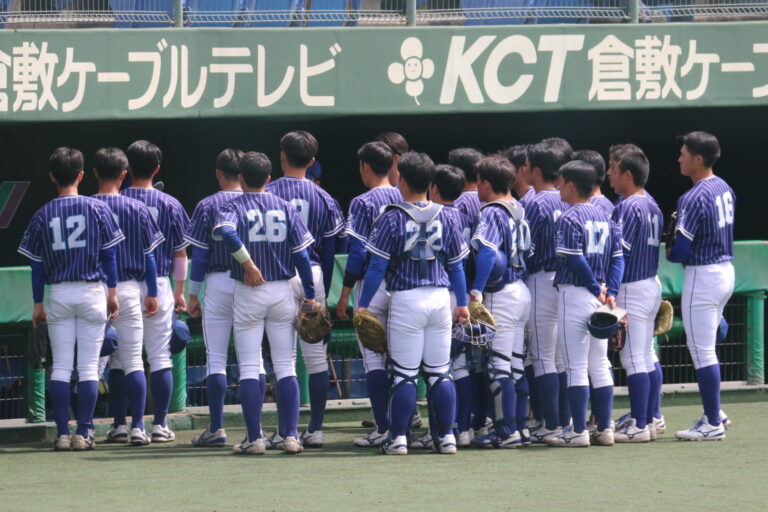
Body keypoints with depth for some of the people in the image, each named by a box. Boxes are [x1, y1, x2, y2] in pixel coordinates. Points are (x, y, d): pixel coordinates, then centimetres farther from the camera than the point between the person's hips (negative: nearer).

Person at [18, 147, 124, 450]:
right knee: (89, 367, 2)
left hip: (59, 296, 1)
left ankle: (62, 433, 0)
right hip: (92, 293, -1)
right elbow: (109, 254, -1)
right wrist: (112, 292, 6)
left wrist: (38, 304, 9)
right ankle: (83, 432, -2)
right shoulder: (97, 209, -2)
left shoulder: (42, 216, 0)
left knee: (60, 367, 4)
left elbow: (37, 265, 2)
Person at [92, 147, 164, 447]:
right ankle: (137, 427, -9)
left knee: (112, 360, 8)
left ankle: (119, 425, 9)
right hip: (129, 290, 0)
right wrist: (152, 293, 9)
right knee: (133, 361, 0)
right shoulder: (137, 209, 0)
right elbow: (149, 254, 2)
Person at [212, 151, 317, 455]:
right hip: (283, 292, 2)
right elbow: (302, 253, 1)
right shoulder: (285, 208, 6)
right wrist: (309, 296, 4)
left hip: (248, 293, -2)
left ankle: (255, 438, -2)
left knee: (249, 369, 2)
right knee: (286, 367, 5)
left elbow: (224, 230, -25)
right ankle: (291, 436, -1)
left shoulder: (234, 207, -1)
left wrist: (248, 263, -18)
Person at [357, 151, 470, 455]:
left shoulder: (392, 218, -6)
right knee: (440, 373, 9)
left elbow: (377, 265, -8)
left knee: (404, 373, 0)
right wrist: (462, 303, 20)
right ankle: (447, 436, 8)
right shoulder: (443, 218, 6)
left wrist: (363, 305, -2)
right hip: (440, 299, 4)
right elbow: (456, 266, 11)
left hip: (406, 301, -4)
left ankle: (398, 438, 0)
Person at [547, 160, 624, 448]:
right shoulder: (605, 218, 12)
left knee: (576, 367, -4)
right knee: (600, 365, 11)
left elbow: (576, 260, -18)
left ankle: (578, 431, -3)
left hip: (574, 294, -7)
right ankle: (604, 429, 12)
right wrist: (609, 292, 0)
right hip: (599, 298, 7)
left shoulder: (568, 219, -11)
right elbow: (617, 259, 8)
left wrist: (596, 288, -9)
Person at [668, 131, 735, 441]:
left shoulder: (694, 198, -20)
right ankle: (714, 413, 25)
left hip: (702, 276, -9)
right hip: (726, 270, 9)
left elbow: (681, 250, -21)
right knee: (705, 347, 20)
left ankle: (713, 425, -1)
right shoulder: (725, 189, 8)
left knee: (702, 351, -3)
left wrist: (669, 255, 1)